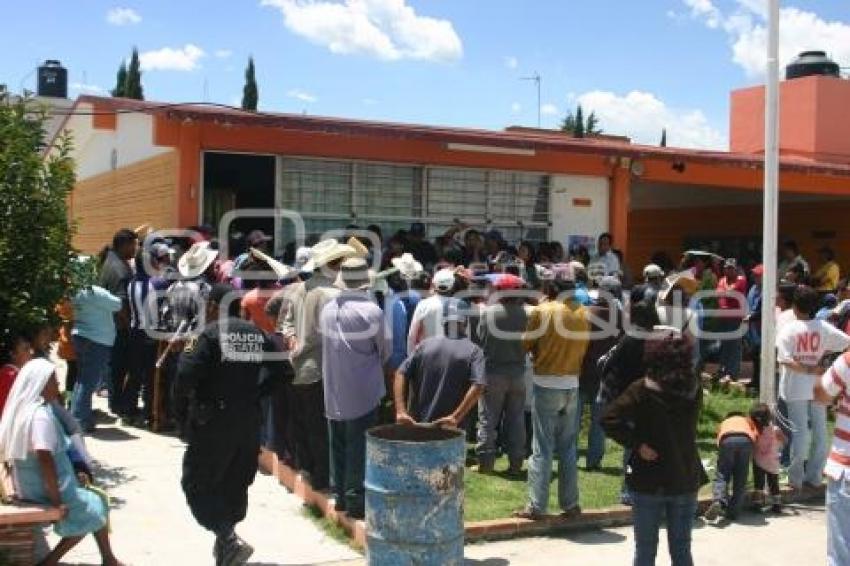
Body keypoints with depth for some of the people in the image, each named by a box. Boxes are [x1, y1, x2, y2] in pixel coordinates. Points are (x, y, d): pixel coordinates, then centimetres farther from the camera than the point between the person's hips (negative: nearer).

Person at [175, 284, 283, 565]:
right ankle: (225, 543, 28)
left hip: (213, 422, -6)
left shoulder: (210, 333, -12)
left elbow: (187, 375, -20)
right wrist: (252, 393, 10)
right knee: (234, 485, 18)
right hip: (249, 422, 6)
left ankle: (229, 540, -11)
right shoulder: (258, 335, 7)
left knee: (197, 485, 4)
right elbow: (275, 371, 3)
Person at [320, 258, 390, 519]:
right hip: (362, 392, -5)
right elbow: (385, 350, -4)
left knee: (338, 445, 15)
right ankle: (356, 499, 7)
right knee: (359, 447, 3)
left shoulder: (327, 309, 0)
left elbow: (327, 345, 8)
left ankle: (339, 495, 24)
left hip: (333, 391, 5)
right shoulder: (371, 311, -15)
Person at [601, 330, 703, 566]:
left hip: (649, 481, -3)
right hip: (686, 480, 3)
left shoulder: (643, 390, -15)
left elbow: (609, 419, -24)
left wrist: (637, 444, -17)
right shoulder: (694, 389, -2)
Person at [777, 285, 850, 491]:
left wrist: (809, 369, -16)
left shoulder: (788, 329, -11)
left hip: (796, 388, -2)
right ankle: (814, 477, 18)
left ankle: (796, 478, 8)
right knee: (819, 430, 12)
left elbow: (786, 360, -21)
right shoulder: (824, 328, -2)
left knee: (799, 431, 3)